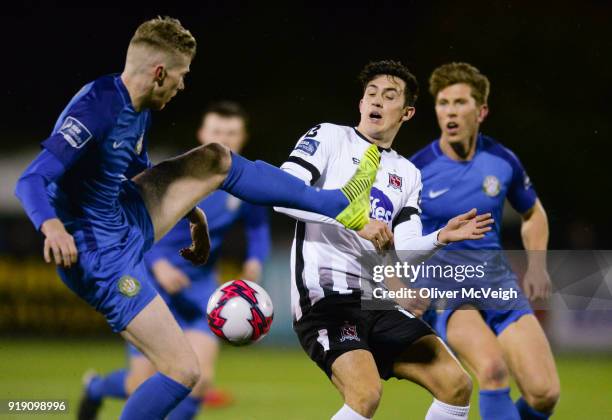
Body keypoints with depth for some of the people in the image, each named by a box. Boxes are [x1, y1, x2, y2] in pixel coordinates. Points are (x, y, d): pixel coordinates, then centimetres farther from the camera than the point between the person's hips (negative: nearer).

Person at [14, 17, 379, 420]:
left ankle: (334, 205, 21)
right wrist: (52, 227, -52)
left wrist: (194, 214, 26)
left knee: (217, 159, 13)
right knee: (183, 371, -13)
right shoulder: (96, 109, -26)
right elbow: (32, 181, -33)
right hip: (101, 258, -10)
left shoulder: (138, 109, 4)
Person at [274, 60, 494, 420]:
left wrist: (440, 238, -9)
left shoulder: (407, 174, 20)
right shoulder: (330, 138, 3)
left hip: (379, 302, 7)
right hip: (326, 296, -6)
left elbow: (403, 252, 12)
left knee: (457, 385, -4)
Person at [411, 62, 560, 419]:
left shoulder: (503, 162, 2)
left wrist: (537, 266, 8)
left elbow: (533, 213, 22)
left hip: (496, 282, 4)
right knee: (493, 367, -33)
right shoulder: (416, 170, -8)